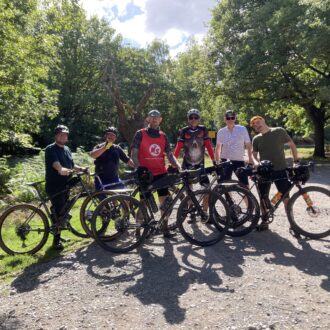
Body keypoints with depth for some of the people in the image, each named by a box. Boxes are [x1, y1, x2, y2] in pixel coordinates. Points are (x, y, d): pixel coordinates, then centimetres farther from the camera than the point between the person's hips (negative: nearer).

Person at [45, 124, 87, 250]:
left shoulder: (67, 149, 14)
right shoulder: (50, 149, -11)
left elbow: (71, 165, 21)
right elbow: (55, 163, -30)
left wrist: (81, 168, 3)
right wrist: (61, 170, -50)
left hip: (65, 185, 8)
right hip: (54, 186, -8)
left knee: (62, 212, 16)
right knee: (59, 213, -12)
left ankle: (58, 235, 32)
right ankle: (56, 240, 0)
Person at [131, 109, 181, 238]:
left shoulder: (163, 136, 9)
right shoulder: (140, 134, -3)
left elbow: (169, 154, 8)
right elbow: (134, 154, -6)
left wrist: (178, 166, -8)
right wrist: (139, 168, -20)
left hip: (161, 173, 4)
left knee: (164, 200, 4)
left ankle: (165, 228, 16)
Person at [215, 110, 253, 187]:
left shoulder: (242, 129, -3)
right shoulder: (221, 132, 1)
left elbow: (248, 145, 3)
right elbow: (218, 147, 9)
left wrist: (250, 158, -2)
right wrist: (217, 162, 8)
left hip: (239, 161, 0)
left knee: (245, 184, 3)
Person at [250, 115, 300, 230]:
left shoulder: (279, 131, -2)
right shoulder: (256, 139, 6)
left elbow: (292, 145, 5)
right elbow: (254, 154, 8)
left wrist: (296, 161, 0)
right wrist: (257, 163, -13)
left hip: (280, 170, -3)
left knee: (286, 197, -1)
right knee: (263, 197, 7)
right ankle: (264, 221, 21)